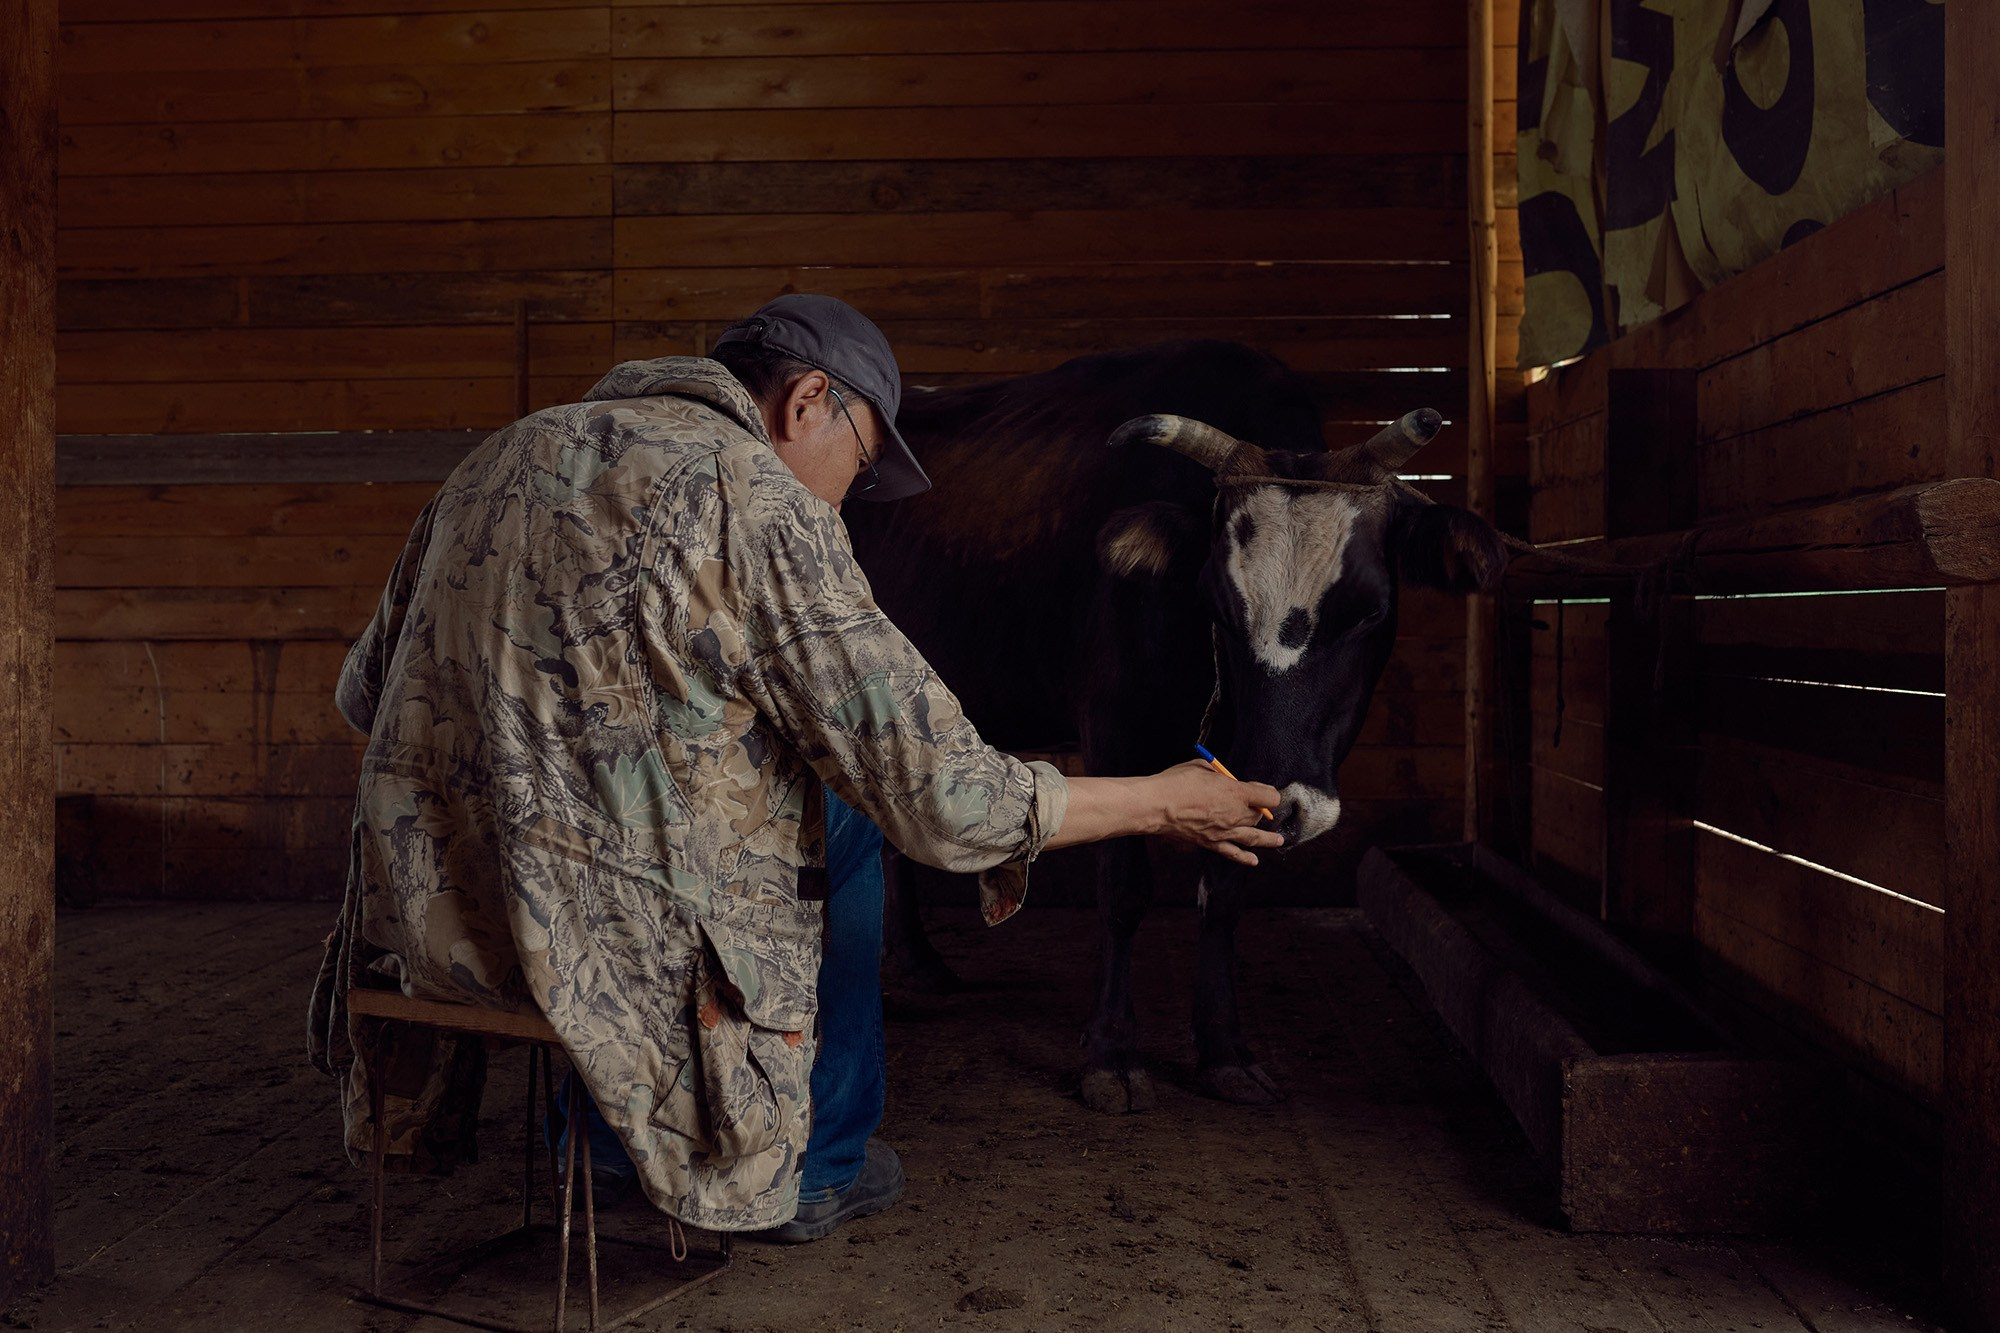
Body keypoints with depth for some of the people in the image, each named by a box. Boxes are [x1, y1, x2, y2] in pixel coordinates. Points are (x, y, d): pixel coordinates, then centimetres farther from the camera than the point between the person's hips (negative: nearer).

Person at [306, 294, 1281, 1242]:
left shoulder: (501, 456, 11)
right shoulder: (762, 503, -12)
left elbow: (363, 690, 18)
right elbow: (935, 792, -15)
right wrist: (1163, 805, -1)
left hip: (418, 914, 7)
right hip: (620, 937, -7)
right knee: (844, 816, 19)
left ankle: (612, 1139, 43)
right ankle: (811, 1168, 30)